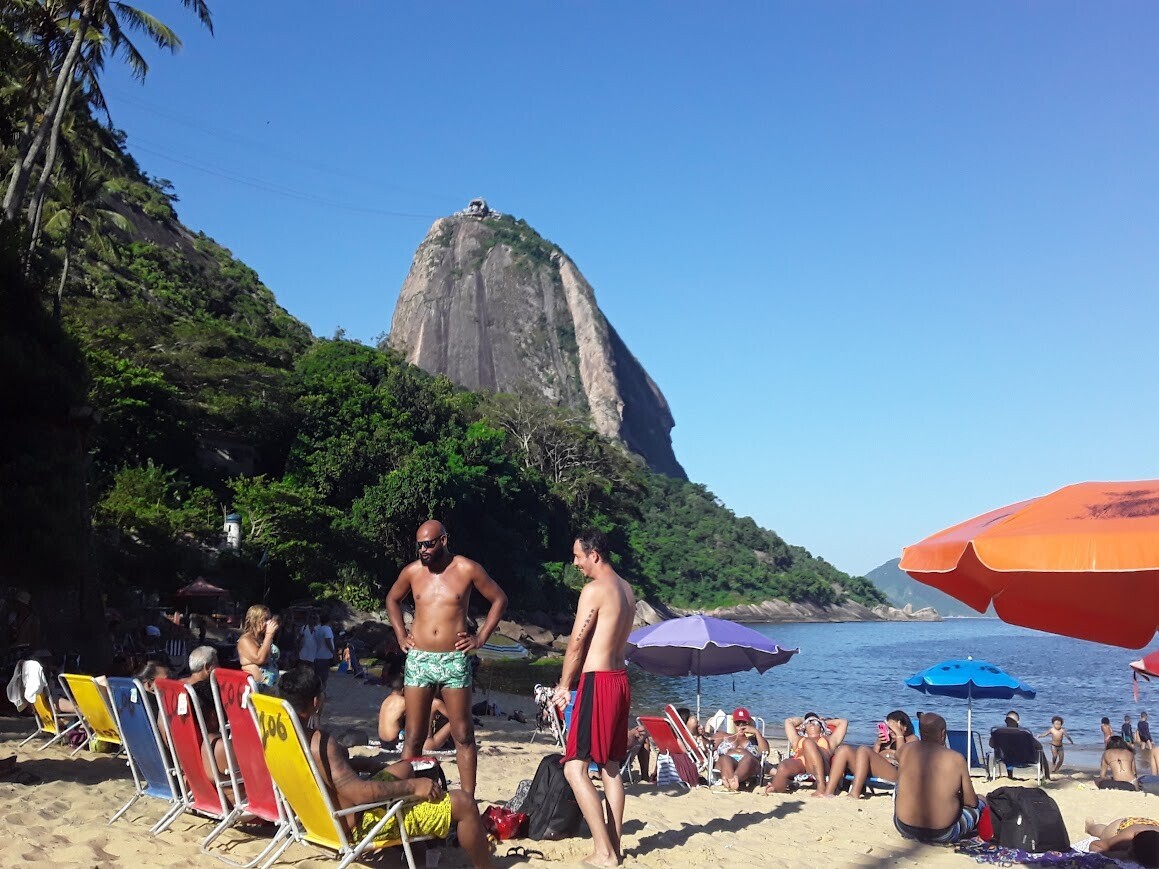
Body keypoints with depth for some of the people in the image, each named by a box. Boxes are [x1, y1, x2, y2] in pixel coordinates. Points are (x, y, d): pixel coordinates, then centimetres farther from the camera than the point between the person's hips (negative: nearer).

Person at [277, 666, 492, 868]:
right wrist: (413, 786, -23)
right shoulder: (318, 743, -32)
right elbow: (360, 793, -33)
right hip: (363, 823, -10)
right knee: (463, 803, -8)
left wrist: (363, 763, 10)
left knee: (404, 767, 30)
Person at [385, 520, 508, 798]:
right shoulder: (412, 571, 4)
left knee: (463, 736, 3)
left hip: (454, 660, -2)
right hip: (418, 660, 2)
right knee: (413, 737, 4)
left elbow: (499, 600, 6)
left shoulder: (467, 569, -3)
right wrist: (400, 635, 12)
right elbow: (392, 600, 23)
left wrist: (481, 638, 0)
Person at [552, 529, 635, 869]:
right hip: (620, 679, 9)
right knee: (610, 768, 14)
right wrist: (574, 683, 20)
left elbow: (576, 644, -10)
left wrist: (563, 686, 3)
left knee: (575, 767, -6)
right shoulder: (626, 590, 13)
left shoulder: (594, 589, -14)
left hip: (598, 683, -9)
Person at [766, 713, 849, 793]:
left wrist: (825, 721, 53)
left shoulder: (828, 740, 40)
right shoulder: (798, 740, 43)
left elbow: (843, 722, 41)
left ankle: (821, 785, -45)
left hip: (819, 767, -1)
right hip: (798, 764, 1)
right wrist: (803, 720, 56)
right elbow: (788, 721, 45)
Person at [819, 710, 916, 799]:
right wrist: (878, 743, 7)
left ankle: (854, 794, -40)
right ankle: (828, 791, -33)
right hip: (872, 773, 6)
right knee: (844, 749, -18)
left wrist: (899, 734, -2)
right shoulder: (886, 738, 34)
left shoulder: (912, 738, 19)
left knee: (863, 750, -31)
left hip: (895, 772, -6)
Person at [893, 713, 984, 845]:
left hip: (904, 828, 1)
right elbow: (971, 802, 1)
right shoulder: (957, 758, -10)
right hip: (942, 835, 0)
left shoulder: (905, 750, -2)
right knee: (980, 803, 22)